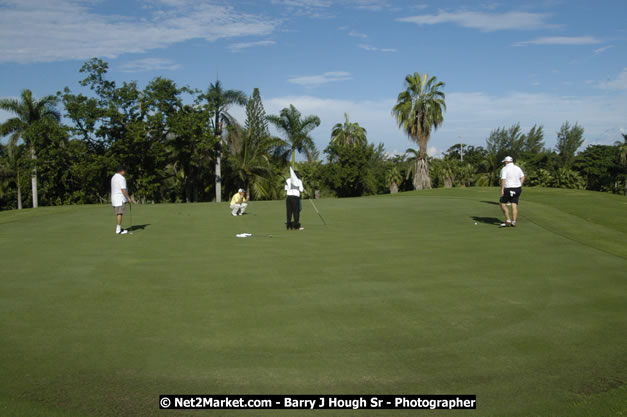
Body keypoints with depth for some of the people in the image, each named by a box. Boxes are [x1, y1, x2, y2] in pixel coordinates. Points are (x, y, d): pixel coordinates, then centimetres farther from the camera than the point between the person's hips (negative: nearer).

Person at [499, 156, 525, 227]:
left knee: (503, 203, 5)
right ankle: (514, 222, 2)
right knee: (514, 205, 6)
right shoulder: (517, 168, 9)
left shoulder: (504, 169, -8)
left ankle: (508, 220, -4)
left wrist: (502, 190, -16)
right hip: (517, 188, 6)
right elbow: (522, 177, 8)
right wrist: (519, 186, 13)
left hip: (508, 189, -6)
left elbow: (503, 180, -17)